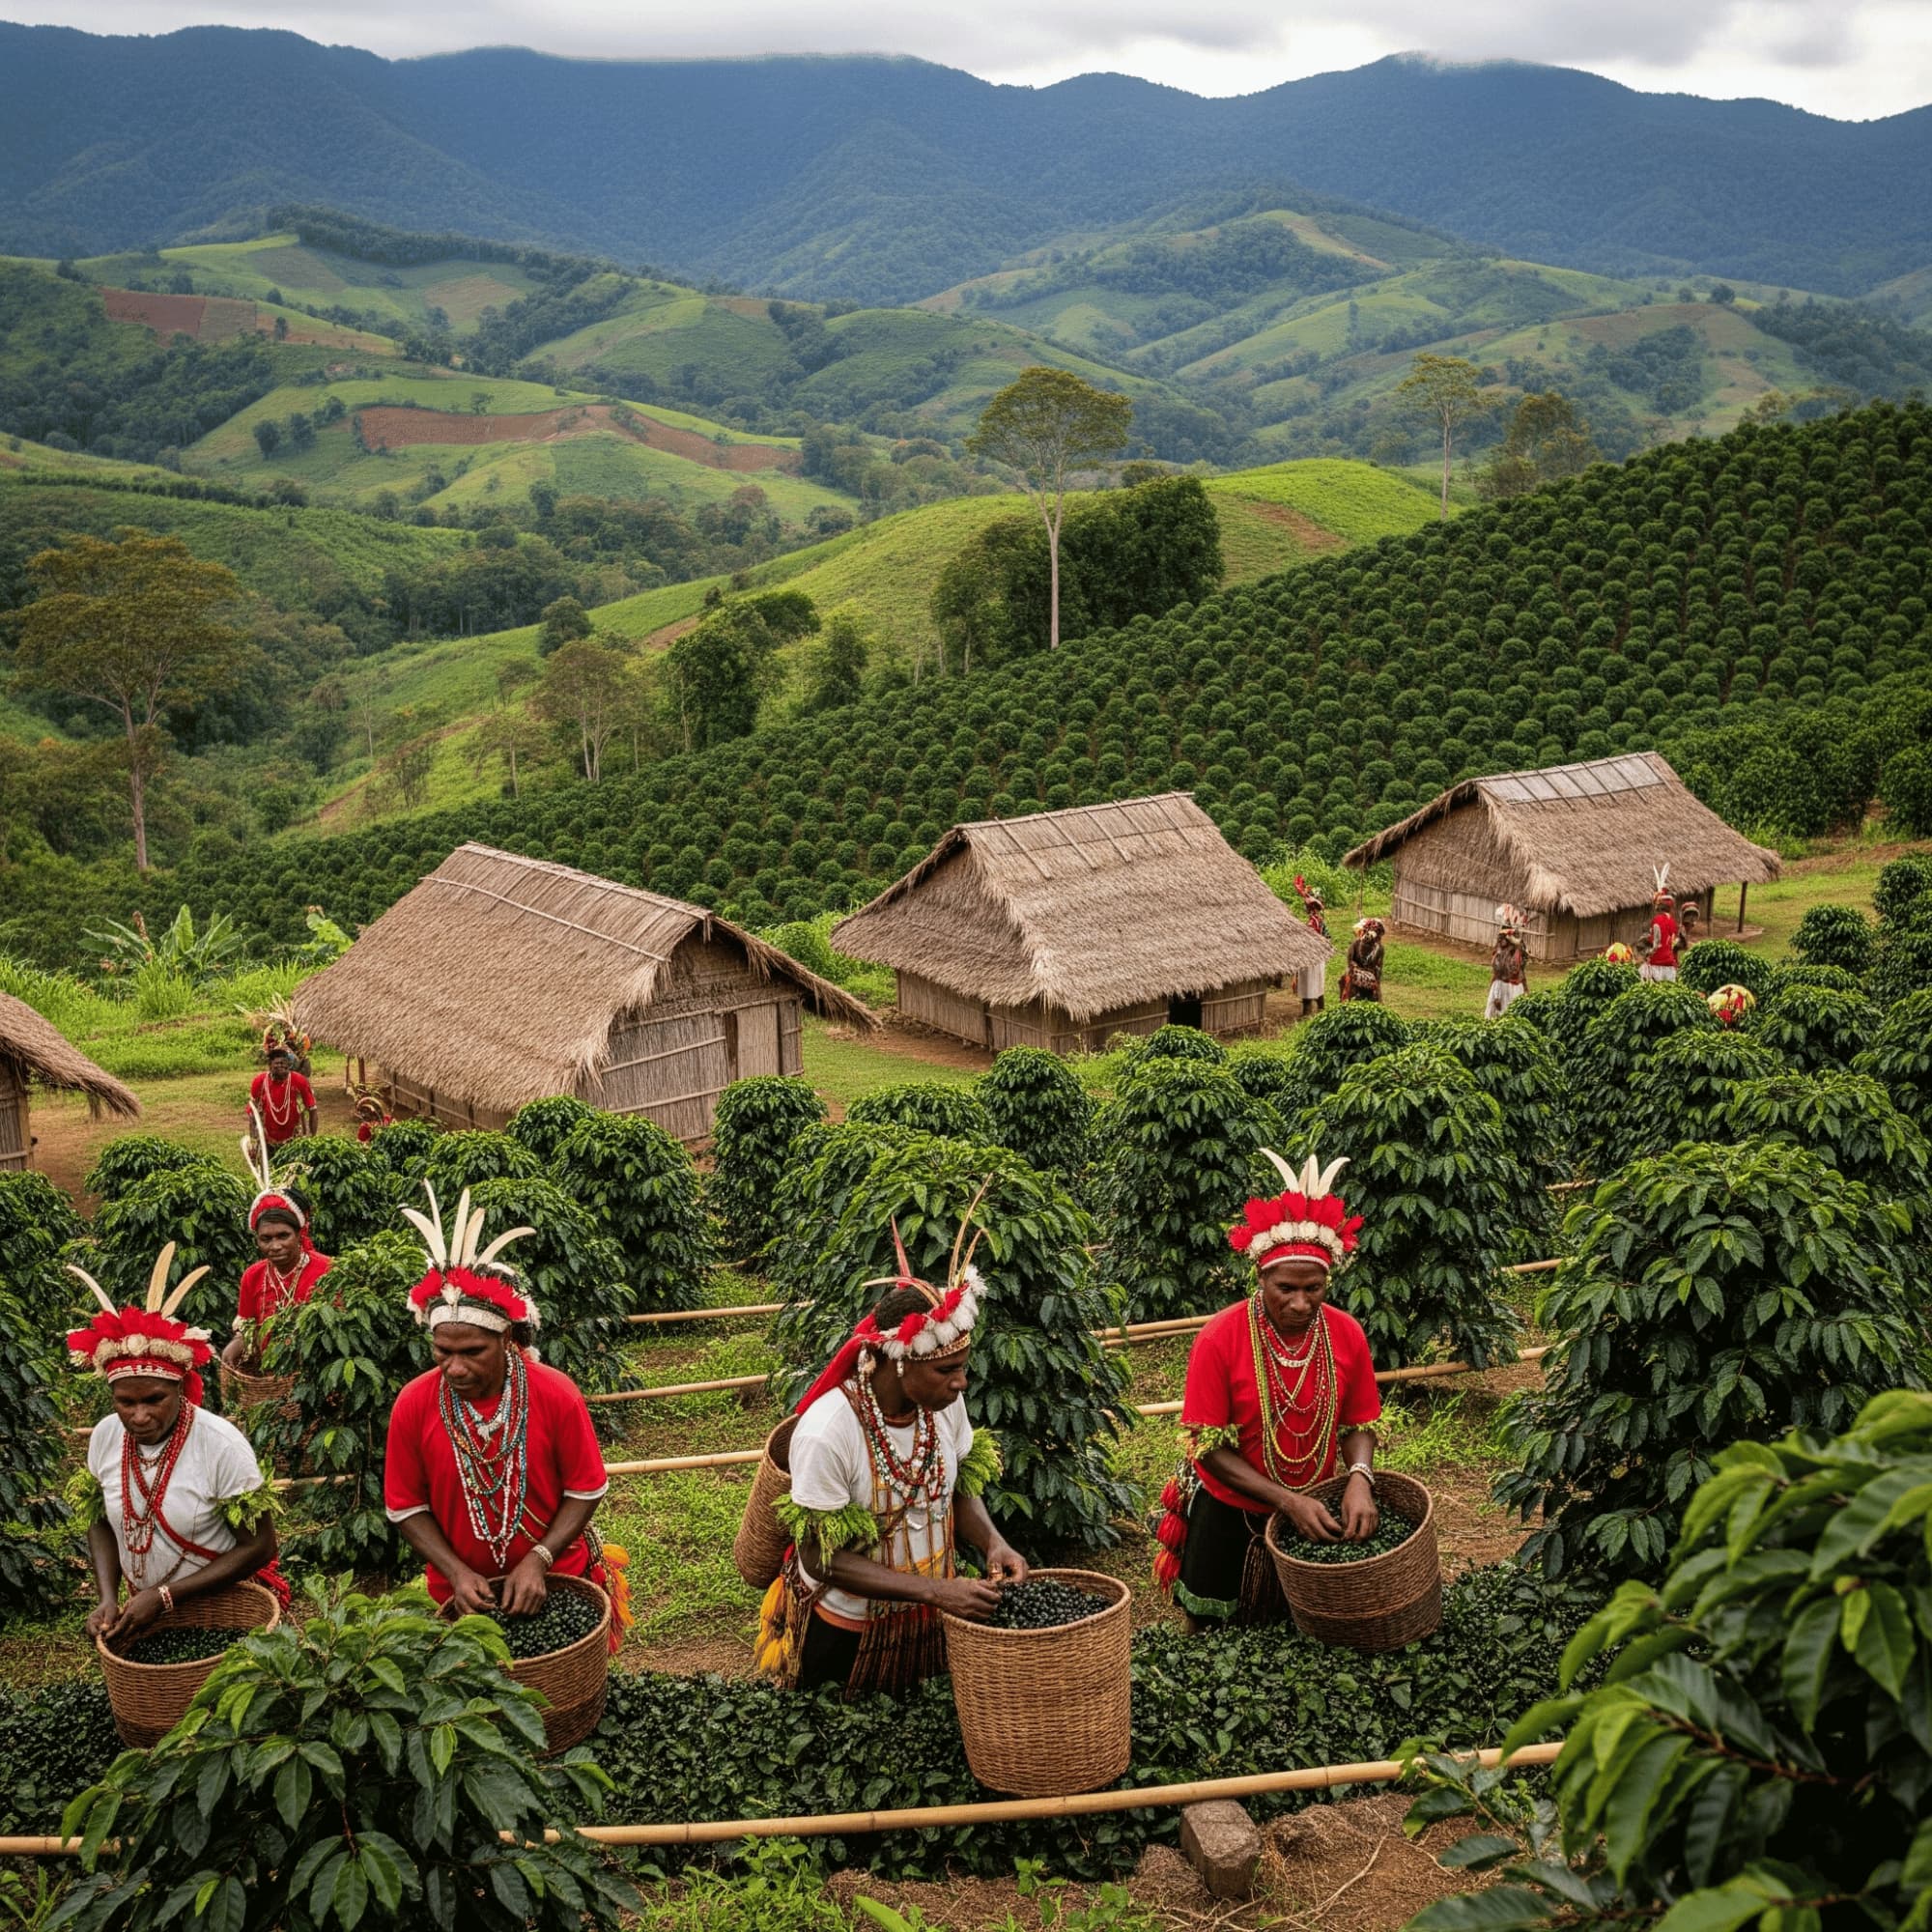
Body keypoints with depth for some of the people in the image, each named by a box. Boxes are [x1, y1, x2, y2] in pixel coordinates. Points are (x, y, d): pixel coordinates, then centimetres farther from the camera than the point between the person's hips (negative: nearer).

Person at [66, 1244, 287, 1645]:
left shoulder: (221, 1444, -25)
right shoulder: (106, 1436, -10)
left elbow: (258, 1546, -19)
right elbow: (101, 1523, 5)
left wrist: (163, 1596, -23)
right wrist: (108, 1599, -11)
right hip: (144, 1610, 4)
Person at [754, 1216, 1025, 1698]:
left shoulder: (944, 1404, -13)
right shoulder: (827, 1433, -30)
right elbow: (820, 1557, -23)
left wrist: (992, 1541, -17)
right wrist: (935, 1590, -28)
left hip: (929, 1624, 5)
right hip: (844, 1638, -5)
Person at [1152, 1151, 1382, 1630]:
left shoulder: (1346, 1335, -12)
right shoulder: (1219, 1340, -21)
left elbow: (1359, 1425, -2)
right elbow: (1209, 1447, -17)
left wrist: (1359, 1479, -24)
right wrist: (1288, 1500, -26)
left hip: (1314, 1513, 2)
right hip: (1230, 1514, -2)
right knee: (1212, 1635, 12)